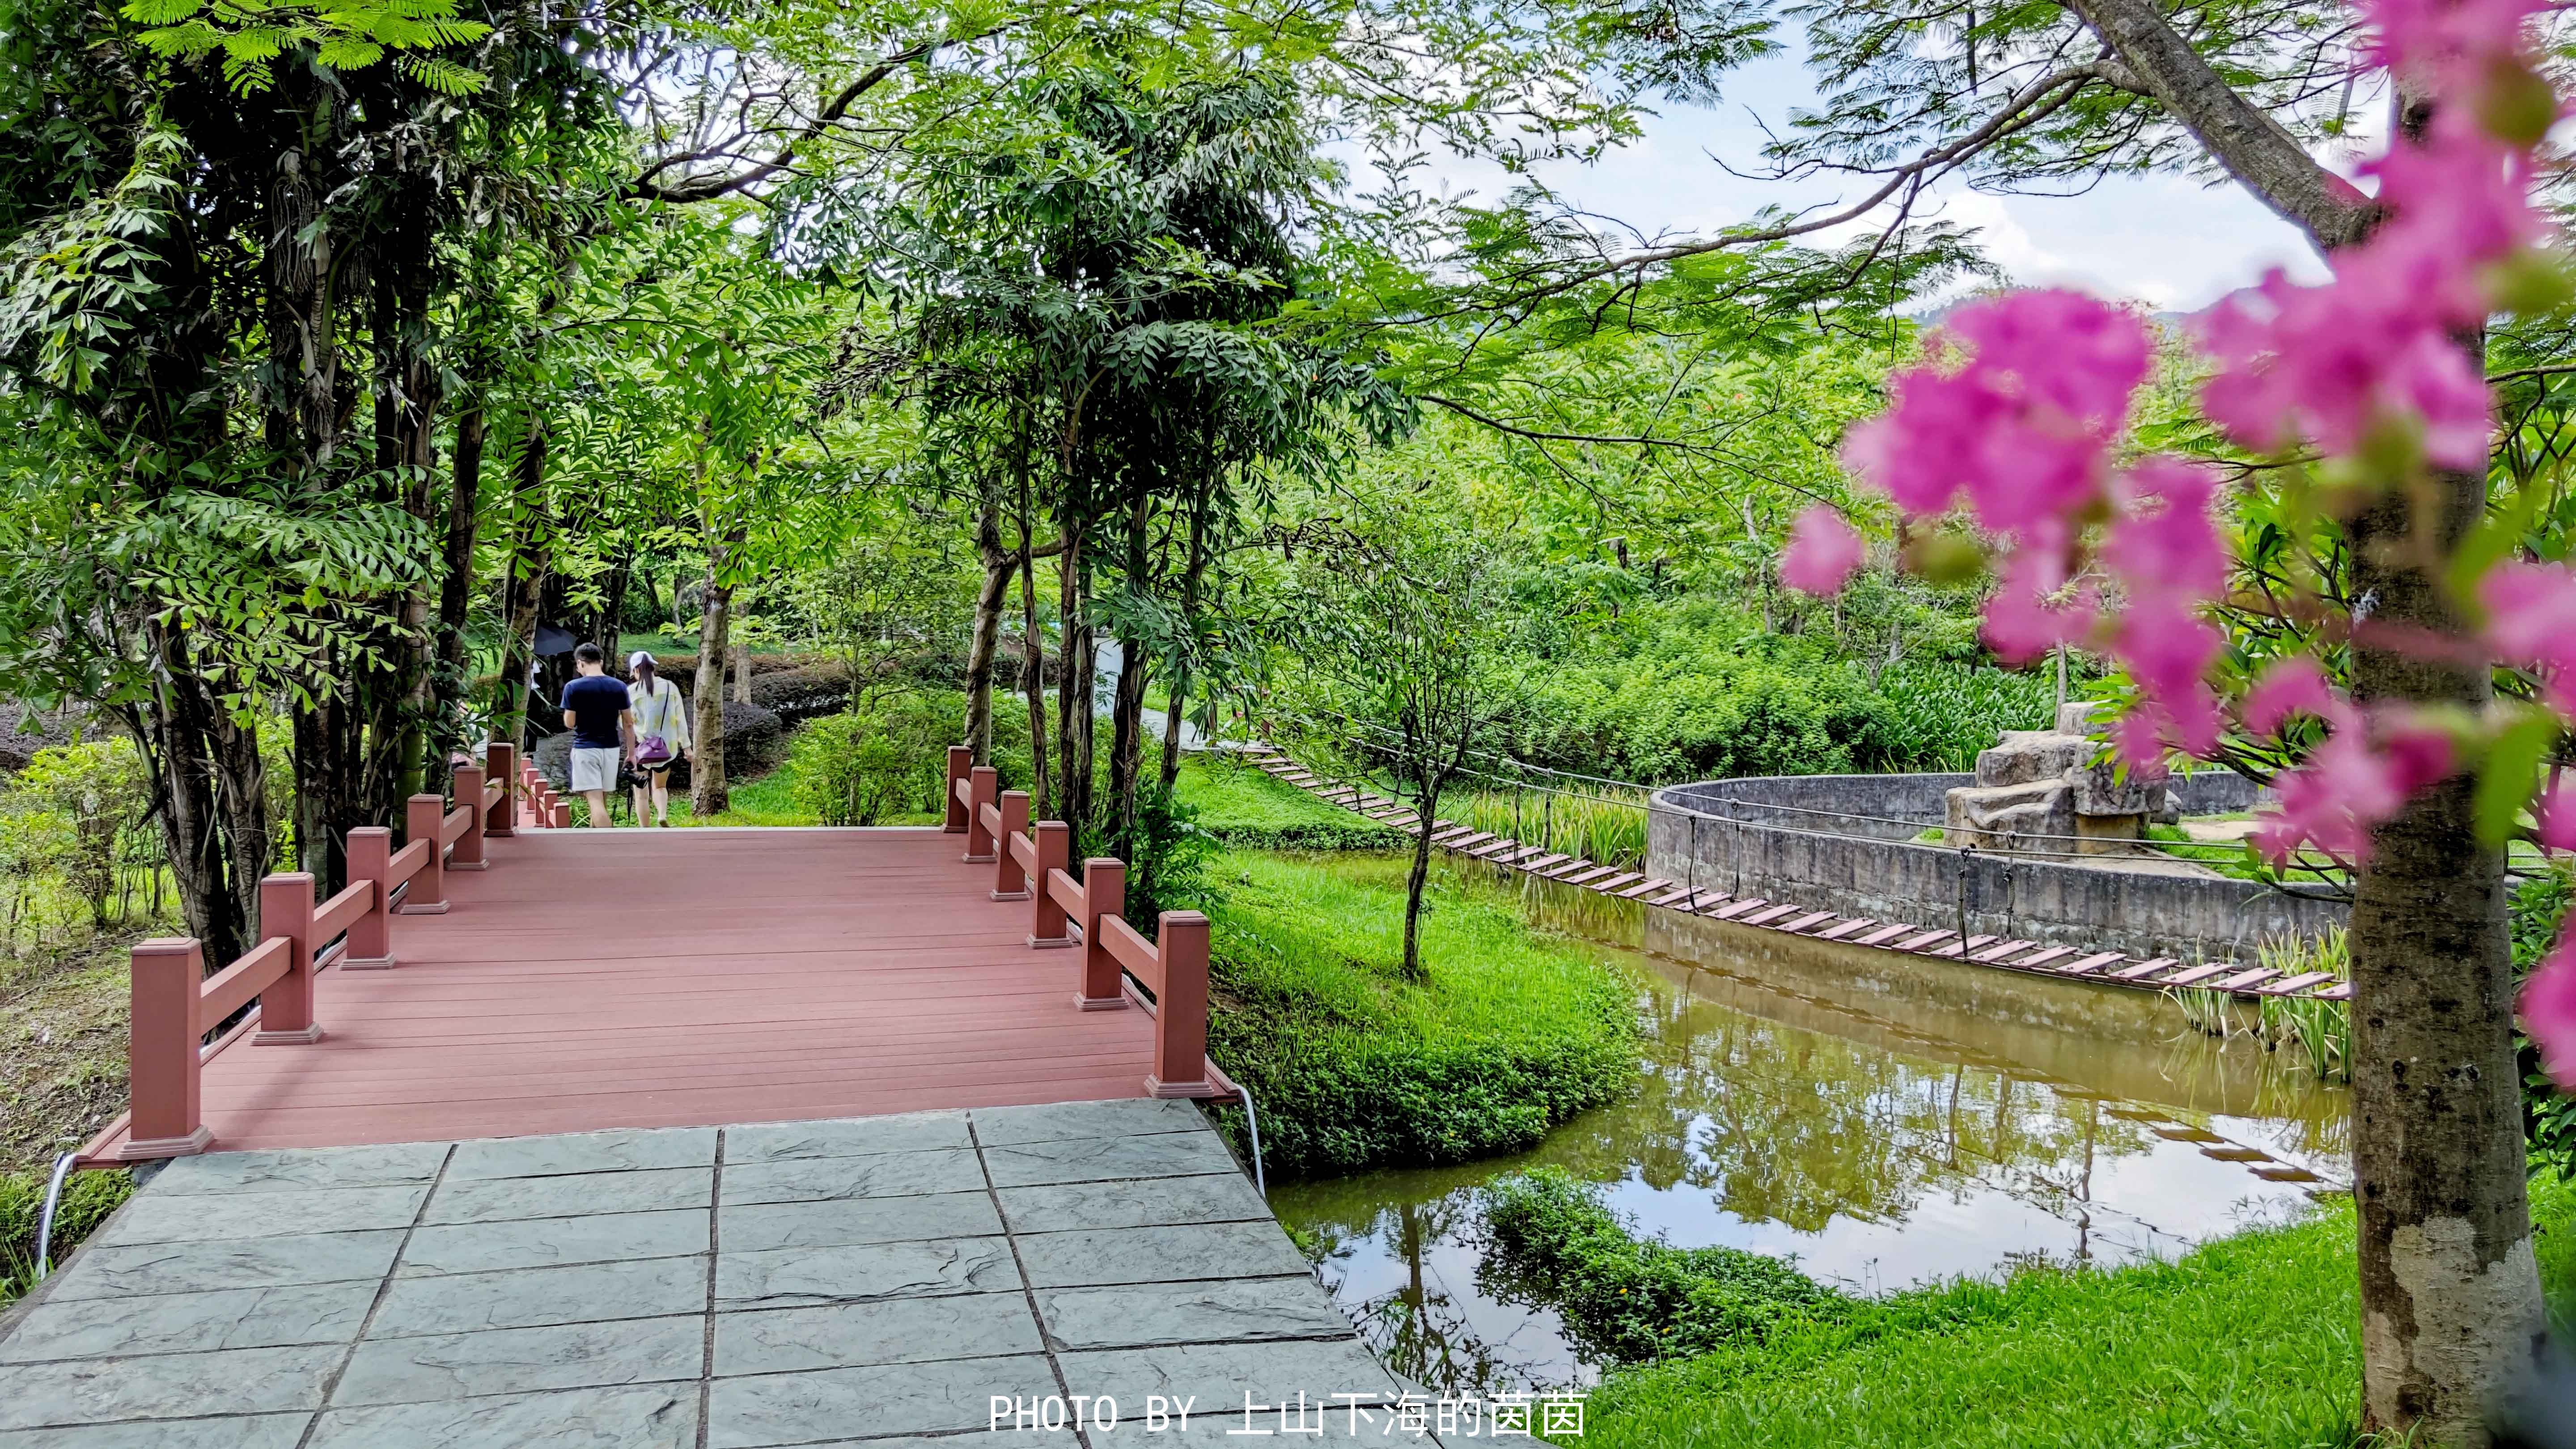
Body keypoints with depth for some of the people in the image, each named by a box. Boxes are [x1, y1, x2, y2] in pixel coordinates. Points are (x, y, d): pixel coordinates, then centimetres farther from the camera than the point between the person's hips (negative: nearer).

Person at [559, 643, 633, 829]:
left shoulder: (573, 688, -9)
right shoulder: (619, 687, 2)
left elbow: (569, 724, -5)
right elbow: (628, 724, 4)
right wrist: (631, 753, 11)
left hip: (585, 748, -4)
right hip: (611, 749, 4)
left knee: (596, 801, -9)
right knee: (601, 801, 16)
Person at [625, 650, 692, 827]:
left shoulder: (631, 691, -7)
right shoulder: (670, 688, -1)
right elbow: (681, 719, 2)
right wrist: (686, 746, 7)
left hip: (640, 746, -2)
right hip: (667, 746, 2)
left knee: (641, 792, 9)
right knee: (660, 786, 20)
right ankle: (663, 815, -7)